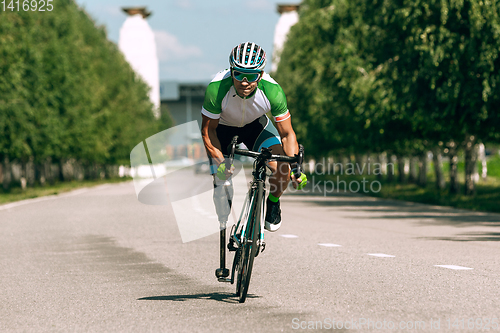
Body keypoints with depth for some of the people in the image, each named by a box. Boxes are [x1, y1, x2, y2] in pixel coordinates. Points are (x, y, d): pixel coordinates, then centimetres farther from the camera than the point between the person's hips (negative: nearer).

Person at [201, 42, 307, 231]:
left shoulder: (272, 91, -33)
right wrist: (220, 162, -34)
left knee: (284, 169, -22)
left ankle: (272, 202, 10)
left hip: (255, 125, 1)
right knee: (222, 189, -12)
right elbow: (207, 130, -23)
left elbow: (287, 134, -23)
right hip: (223, 128, -1)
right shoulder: (217, 89, -37)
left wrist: (296, 167, -35)